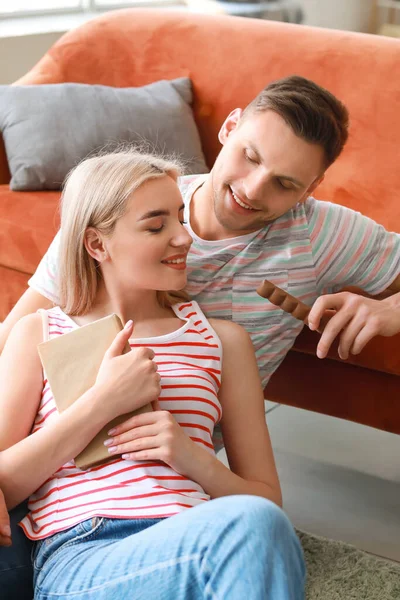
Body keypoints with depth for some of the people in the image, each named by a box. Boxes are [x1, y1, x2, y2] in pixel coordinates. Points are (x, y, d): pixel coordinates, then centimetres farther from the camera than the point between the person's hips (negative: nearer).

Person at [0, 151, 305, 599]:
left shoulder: (222, 340, 21)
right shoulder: (39, 334, 17)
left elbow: (267, 499, 18)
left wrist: (194, 459, -3)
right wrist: (102, 403, -3)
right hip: (77, 558, -4)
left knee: (255, 523, -35)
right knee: (248, 526, -35)